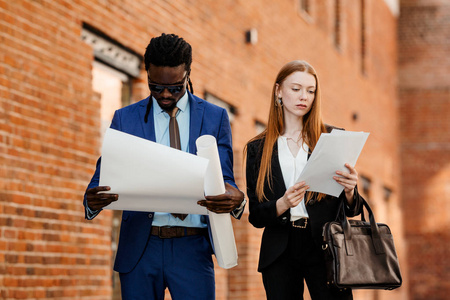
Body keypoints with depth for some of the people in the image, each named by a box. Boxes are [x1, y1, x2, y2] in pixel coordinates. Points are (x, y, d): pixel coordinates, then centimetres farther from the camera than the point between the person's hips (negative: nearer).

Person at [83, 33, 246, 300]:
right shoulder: (125, 118, 9)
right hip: (140, 247, 1)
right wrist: (93, 200, -21)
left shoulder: (215, 117, 8)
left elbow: (223, 177, 2)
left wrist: (235, 199, -23)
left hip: (192, 248, -1)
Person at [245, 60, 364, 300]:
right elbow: (255, 215, 4)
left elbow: (352, 209, 7)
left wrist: (349, 191, -15)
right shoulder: (258, 148, 10)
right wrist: (283, 205, -15)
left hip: (324, 246, -1)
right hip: (279, 251, 1)